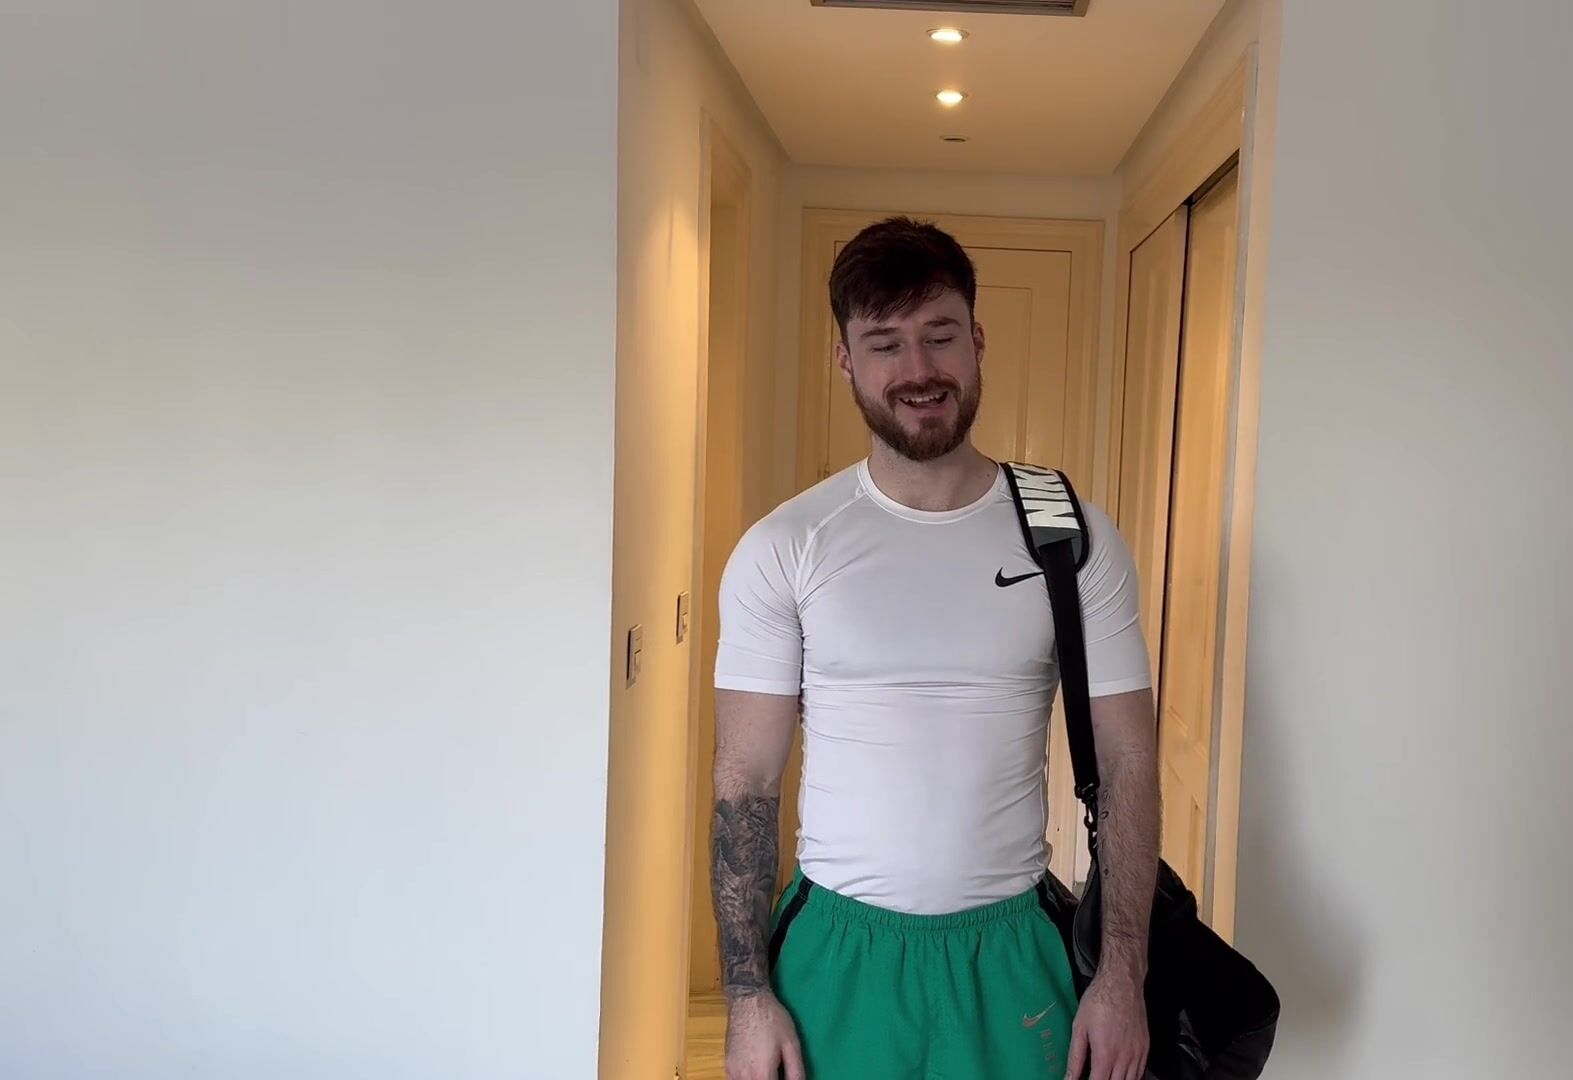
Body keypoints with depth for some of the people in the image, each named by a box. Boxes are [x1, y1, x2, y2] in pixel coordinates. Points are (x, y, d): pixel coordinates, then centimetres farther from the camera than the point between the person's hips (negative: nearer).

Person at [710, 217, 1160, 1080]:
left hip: (1007, 953, 1)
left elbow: (1126, 764, -1)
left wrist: (1122, 975, -4)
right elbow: (746, 780, -5)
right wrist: (746, 996, -7)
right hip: (835, 953, 0)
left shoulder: (1074, 539, -5)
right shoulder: (783, 548, -7)